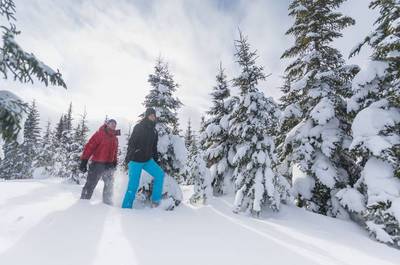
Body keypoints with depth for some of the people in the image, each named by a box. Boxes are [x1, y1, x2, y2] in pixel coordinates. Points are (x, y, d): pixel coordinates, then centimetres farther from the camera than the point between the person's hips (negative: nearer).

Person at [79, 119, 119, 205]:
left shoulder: (115, 138, 13)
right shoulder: (99, 134, -7)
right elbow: (89, 147, -12)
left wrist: (115, 162, 14)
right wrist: (84, 161, -15)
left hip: (109, 165, 6)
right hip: (97, 164, -6)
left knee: (109, 185, 15)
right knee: (90, 185, 1)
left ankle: (107, 202, 30)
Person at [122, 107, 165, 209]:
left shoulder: (154, 131, 12)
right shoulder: (138, 127, -5)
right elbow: (131, 143, -11)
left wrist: (155, 160, 13)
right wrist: (128, 159, -18)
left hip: (148, 160, 6)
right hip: (135, 160, -5)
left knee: (160, 174, -9)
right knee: (133, 185, -4)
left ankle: (155, 201, 0)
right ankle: (126, 207, 13)